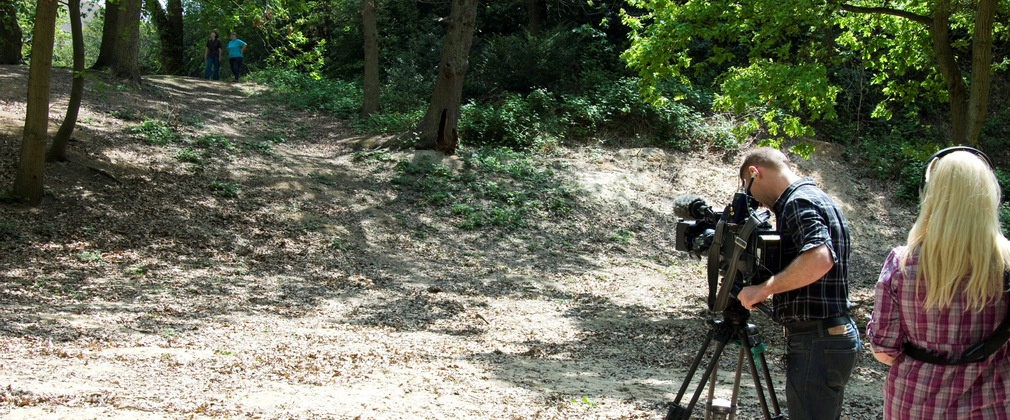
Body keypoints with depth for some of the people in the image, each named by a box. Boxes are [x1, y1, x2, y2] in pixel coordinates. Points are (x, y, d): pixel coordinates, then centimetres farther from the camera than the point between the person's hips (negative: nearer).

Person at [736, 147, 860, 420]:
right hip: (836, 337, 11)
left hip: (816, 344, -11)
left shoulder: (800, 202, -13)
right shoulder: (815, 198, 18)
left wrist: (763, 289, -21)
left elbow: (819, 258, -30)